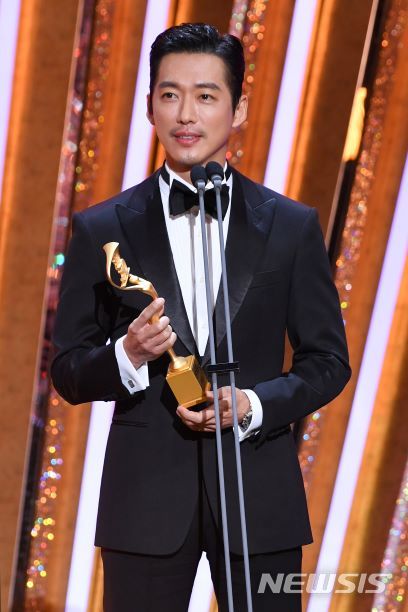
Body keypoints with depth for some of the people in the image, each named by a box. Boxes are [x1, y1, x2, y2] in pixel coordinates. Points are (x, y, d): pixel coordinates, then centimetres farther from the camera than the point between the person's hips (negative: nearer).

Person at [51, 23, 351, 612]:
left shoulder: (292, 226, 3)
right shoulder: (101, 228, 2)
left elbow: (328, 360, 6)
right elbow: (68, 372, 4)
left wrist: (253, 405, -11)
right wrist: (127, 356, -17)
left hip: (259, 496, 1)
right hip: (145, 497, 0)